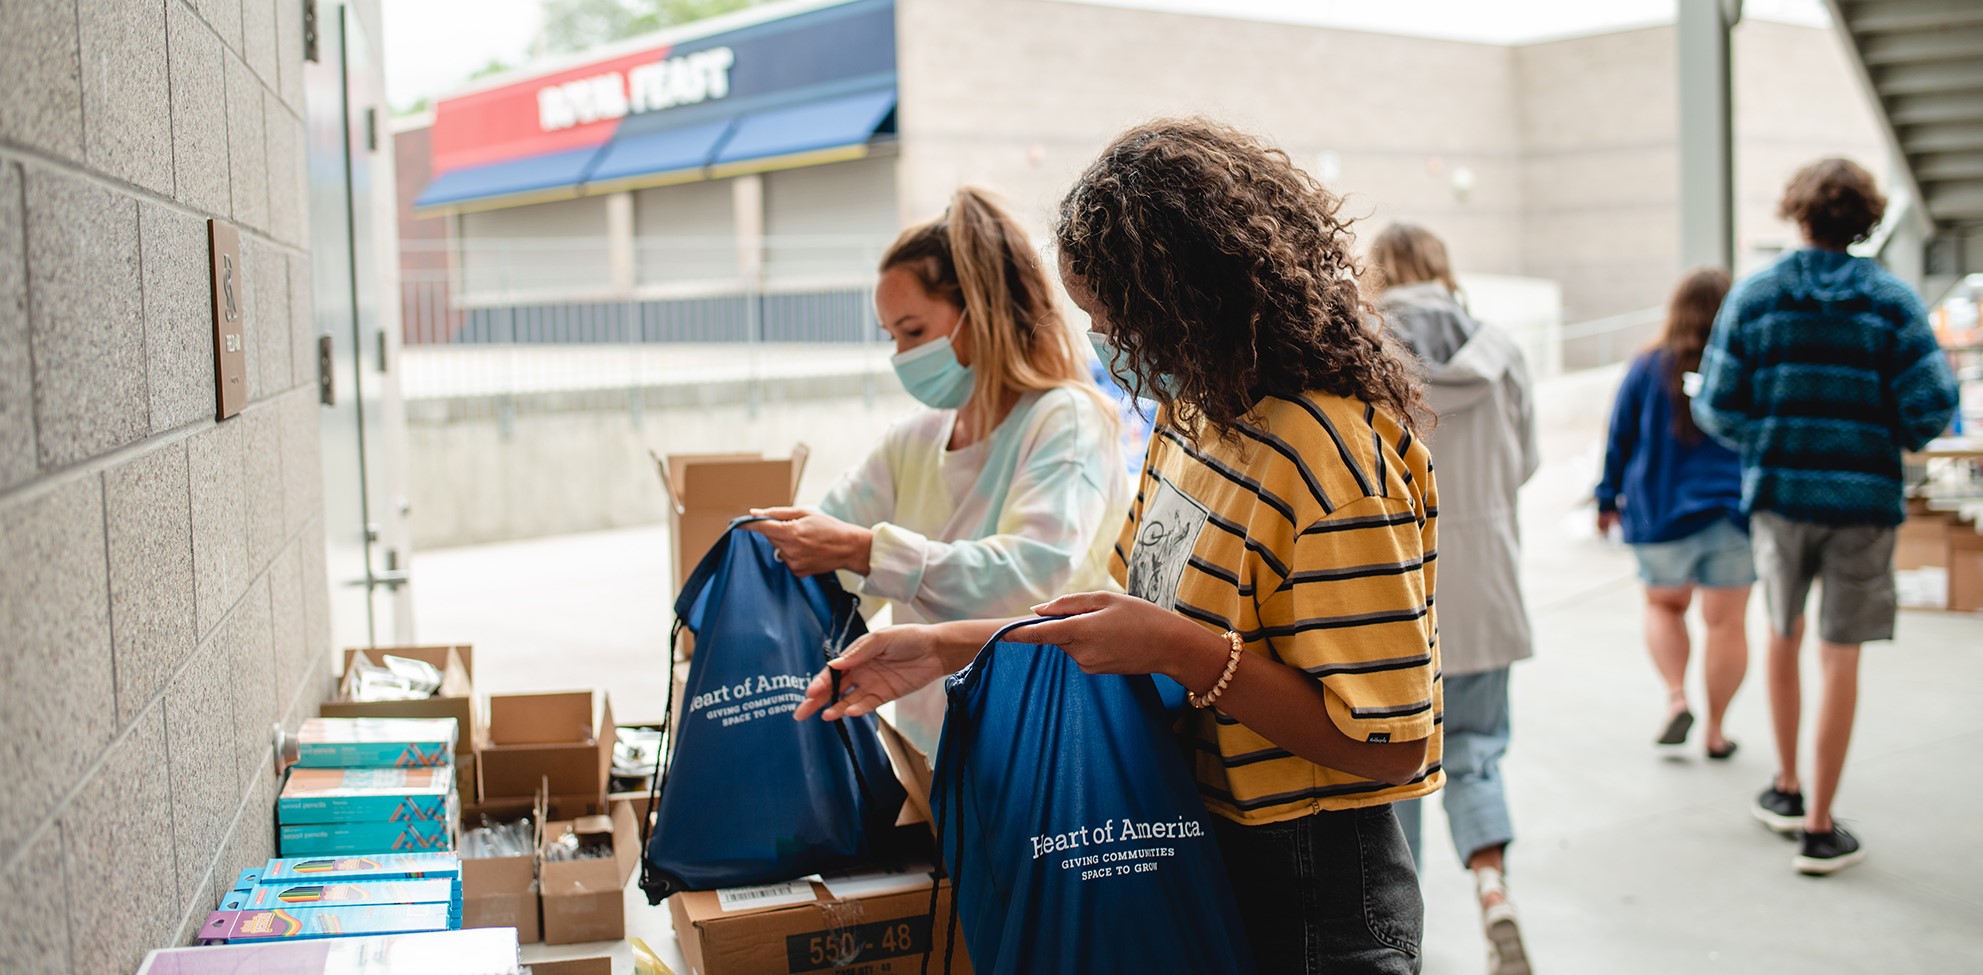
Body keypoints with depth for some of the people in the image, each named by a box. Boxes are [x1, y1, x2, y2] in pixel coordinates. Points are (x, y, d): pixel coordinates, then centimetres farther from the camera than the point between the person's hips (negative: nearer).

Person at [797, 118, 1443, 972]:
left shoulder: (1336, 455, -25)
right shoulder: (1196, 413, 4)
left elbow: (1387, 744, -25)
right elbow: (1132, 612, 12)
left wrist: (1180, 651, -26)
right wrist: (950, 648, 4)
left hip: (1309, 901, -8)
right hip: (1194, 851, 8)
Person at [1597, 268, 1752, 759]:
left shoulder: (1648, 368, -3)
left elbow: (1619, 439, 3)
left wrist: (1608, 500, 14)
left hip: (1662, 512, 0)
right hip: (1737, 514, 0)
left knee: (1664, 605, 20)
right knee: (1727, 621, 7)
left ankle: (1676, 698, 2)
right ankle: (1716, 730, 11)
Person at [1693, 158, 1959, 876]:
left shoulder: (1753, 296, -1)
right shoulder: (1892, 300, -4)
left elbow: (1716, 408, -3)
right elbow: (1926, 412, -9)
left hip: (1779, 491, 2)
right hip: (1863, 495, -1)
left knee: (1783, 635, 22)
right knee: (1840, 656, 4)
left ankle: (1787, 789, 29)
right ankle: (1819, 827, 7)